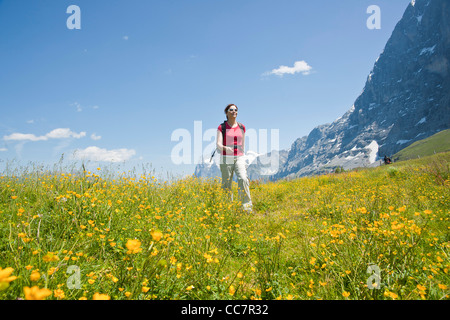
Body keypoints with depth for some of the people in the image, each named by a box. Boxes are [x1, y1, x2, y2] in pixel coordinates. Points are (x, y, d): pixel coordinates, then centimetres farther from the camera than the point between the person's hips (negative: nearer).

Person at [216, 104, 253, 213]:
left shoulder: (242, 127, 10)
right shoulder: (221, 127, 0)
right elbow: (218, 144, -9)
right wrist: (225, 148, -31)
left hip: (239, 158, 2)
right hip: (226, 158, -2)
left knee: (243, 179, -19)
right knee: (226, 184, 1)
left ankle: (247, 207, -15)